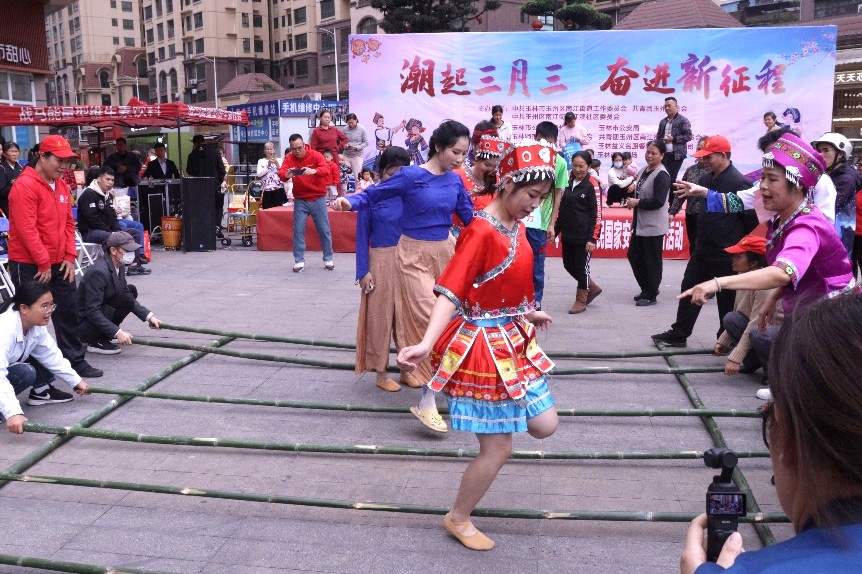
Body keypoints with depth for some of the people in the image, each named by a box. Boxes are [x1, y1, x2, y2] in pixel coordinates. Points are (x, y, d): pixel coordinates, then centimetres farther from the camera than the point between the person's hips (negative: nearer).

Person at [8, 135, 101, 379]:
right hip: (30, 266, -8)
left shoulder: (62, 186, 9)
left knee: (68, 312, 13)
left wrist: (70, 256, 4)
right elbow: (26, 229, -21)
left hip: (59, 264, 8)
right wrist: (44, 264, -18)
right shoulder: (25, 185, -16)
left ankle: (75, 360, 25)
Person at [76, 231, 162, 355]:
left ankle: (104, 334, 8)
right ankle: (96, 341, -10)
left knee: (131, 290, 9)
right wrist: (117, 332, -33)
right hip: (83, 325, -9)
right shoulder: (99, 272, -27)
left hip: (100, 313, 9)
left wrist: (148, 316, -1)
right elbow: (92, 312, -29)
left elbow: (128, 295, 10)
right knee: (126, 298, -23)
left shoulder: (120, 266, 1)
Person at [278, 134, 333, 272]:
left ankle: (328, 259, 17)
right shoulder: (288, 158, -2)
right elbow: (281, 173, -17)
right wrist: (286, 174, -42)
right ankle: (299, 261, 7)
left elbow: (326, 170, -25)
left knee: (324, 230, 4)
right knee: (298, 230, -1)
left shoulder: (315, 155, -10)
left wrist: (314, 171, -47)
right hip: (300, 200, 2)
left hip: (318, 198, -1)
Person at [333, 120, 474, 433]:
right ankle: (426, 401, -9)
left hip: (445, 251, 6)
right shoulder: (411, 176, -13)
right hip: (415, 254, -6)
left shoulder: (455, 181, 4)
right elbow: (374, 194, -10)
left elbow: (470, 217, 11)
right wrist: (349, 201, -28)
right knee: (427, 319, -13)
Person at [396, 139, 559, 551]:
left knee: (545, 426, 11)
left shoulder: (516, 225, 3)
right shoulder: (482, 232, -22)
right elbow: (450, 291, -28)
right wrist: (426, 343, -40)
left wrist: (527, 315, 27)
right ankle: (458, 519, 26)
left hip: (514, 339, 8)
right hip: (484, 346, -8)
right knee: (498, 448, 3)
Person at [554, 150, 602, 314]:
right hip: (567, 234, 7)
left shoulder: (592, 185, -9)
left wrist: (593, 238, -16)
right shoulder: (568, 184, 10)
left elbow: (597, 214, -11)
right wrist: (556, 230, 13)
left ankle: (581, 301, 18)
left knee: (581, 266, 2)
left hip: (583, 236, -7)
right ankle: (592, 287, 33)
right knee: (569, 265, 12)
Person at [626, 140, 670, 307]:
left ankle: (651, 295, 13)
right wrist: (632, 201, 4)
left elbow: (658, 201, -22)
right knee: (634, 257, 14)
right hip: (640, 223, 9)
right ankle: (646, 290, 28)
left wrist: (637, 202, -15)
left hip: (654, 226, -9)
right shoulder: (644, 171, 11)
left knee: (652, 261, 1)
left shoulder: (661, 175, -15)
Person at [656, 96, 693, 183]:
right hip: (664, 154, 6)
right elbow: (658, 137, 25)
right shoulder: (663, 121, 17)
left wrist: (673, 139, -14)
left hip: (676, 154, -6)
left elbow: (688, 136, -8)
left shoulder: (683, 120, -2)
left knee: (671, 178, -7)